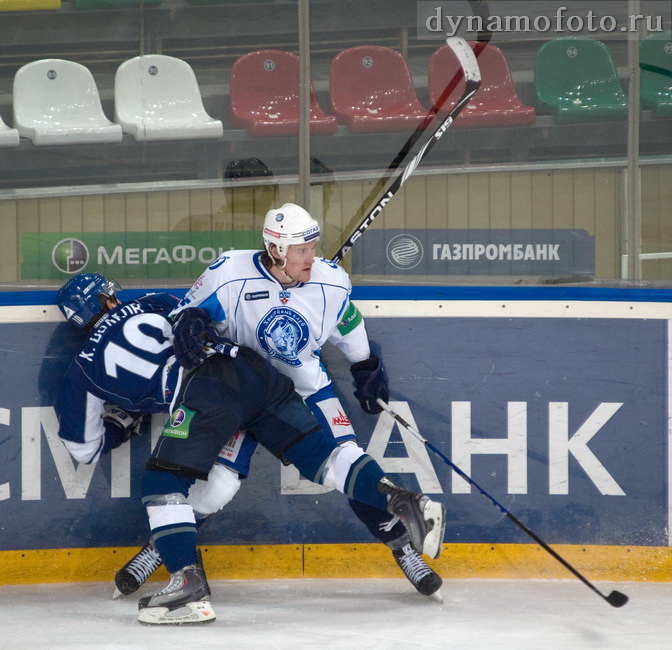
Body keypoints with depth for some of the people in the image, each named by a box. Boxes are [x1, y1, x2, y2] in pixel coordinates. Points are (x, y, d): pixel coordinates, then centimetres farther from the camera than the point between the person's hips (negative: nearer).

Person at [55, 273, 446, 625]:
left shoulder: (84, 370, 19)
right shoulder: (153, 305, 27)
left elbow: (84, 448, 27)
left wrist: (125, 424, 43)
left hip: (204, 396, -5)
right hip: (249, 369, 5)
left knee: (163, 484, 0)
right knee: (320, 453, 6)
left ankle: (190, 585, -15)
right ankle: (401, 500, -8)